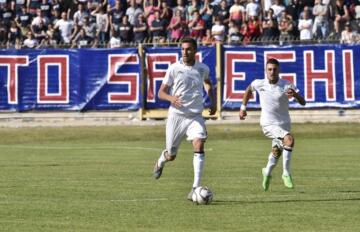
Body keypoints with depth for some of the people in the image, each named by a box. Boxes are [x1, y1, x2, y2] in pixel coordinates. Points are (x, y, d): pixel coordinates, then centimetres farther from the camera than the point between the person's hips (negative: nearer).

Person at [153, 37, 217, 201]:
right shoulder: (174, 69, -6)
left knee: (199, 145, -24)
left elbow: (207, 83, 27)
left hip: (196, 116, 1)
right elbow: (161, 92, -3)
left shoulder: (203, 68, 3)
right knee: (171, 155, 9)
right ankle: (160, 162, 48)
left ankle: (196, 187, -24)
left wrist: (213, 101, 12)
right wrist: (172, 98, -25)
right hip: (176, 115, -1)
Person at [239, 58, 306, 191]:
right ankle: (286, 173, -19)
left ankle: (267, 173, 49)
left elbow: (303, 102, -18)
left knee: (277, 152, 18)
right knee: (289, 139, -28)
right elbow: (249, 90, 15)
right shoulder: (259, 84, -10)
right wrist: (243, 108, 16)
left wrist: (295, 94, -39)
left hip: (284, 124, 3)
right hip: (268, 124, -3)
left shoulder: (287, 86, -12)